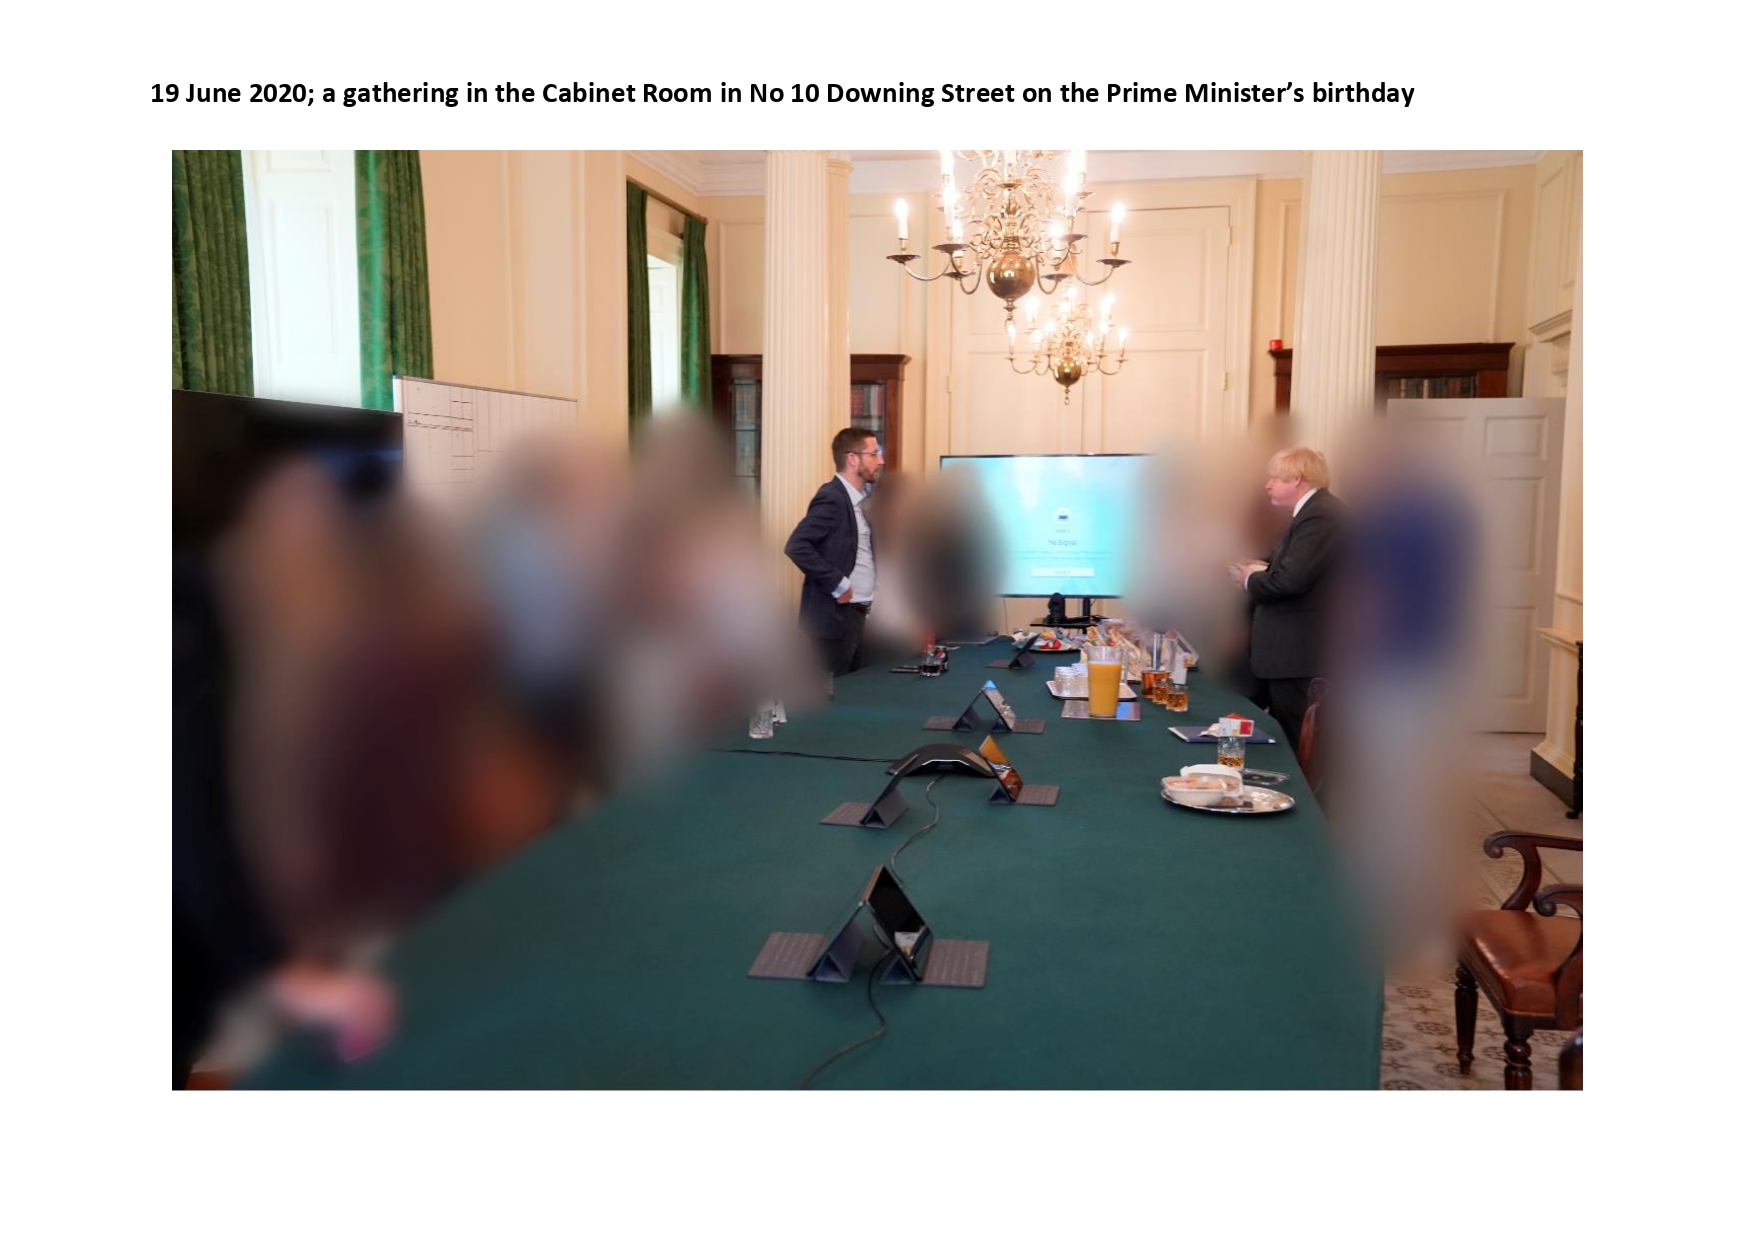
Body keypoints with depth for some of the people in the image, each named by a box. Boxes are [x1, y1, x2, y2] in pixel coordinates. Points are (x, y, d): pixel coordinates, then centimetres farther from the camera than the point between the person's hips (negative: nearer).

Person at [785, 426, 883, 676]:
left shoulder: (857, 500, 15)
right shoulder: (832, 497, -14)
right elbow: (796, 546, -24)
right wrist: (837, 584, -20)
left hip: (856, 615, 9)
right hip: (834, 616, -9)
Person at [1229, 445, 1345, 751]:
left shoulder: (1320, 515, -19)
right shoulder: (1316, 510, 16)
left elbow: (1292, 579, -27)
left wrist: (1252, 580, -9)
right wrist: (1265, 568, 5)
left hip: (1297, 653, -11)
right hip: (1295, 648, 11)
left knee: (1293, 741, -5)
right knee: (1284, 738, 16)